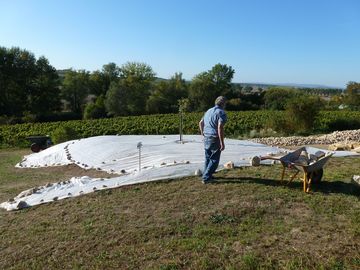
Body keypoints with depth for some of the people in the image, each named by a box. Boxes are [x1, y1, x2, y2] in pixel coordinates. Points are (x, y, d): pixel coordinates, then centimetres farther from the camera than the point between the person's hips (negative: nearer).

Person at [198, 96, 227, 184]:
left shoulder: (209, 111, 13)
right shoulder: (221, 113, -11)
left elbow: (201, 123, 19)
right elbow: (220, 127, -22)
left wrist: (203, 134, 27)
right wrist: (222, 142, -21)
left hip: (206, 138, 8)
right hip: (215, 138, -8)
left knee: (208, 158, 19)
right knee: (214, 159, 3)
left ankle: (206, 175, 27)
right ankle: (206, 177, 2)